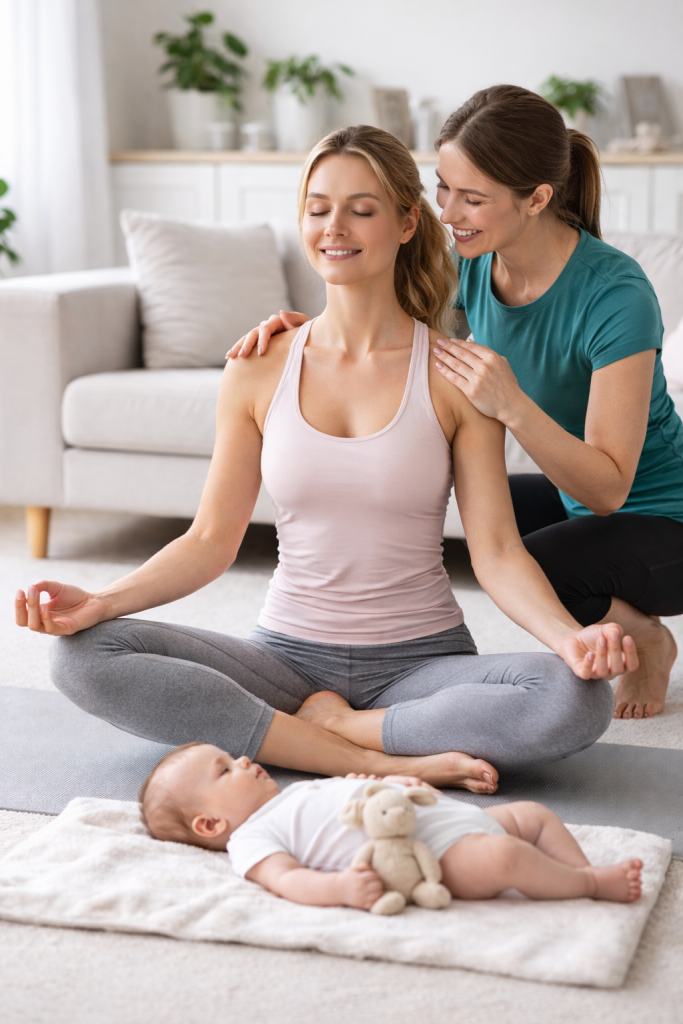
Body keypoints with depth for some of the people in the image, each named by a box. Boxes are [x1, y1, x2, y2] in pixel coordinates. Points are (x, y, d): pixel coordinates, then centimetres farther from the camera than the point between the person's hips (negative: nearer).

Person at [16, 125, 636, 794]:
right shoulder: (259, 368, 2)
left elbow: (496, 550, -7)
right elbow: (212, 539, 3)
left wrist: (569, 636, -26)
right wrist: (101, 601, -13)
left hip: (421, 658, -2)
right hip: (288, 654, 2)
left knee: (579, 700, -31)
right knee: (82, 657, -21)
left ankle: (326, 724, -14)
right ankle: (377, 761, -23)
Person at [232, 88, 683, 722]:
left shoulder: (614, 295, -29)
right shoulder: (470, 262, -9)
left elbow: (609, 488, -30)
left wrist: (512, 407, -45)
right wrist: (302, 327, -22)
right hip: (572, 497, 8)